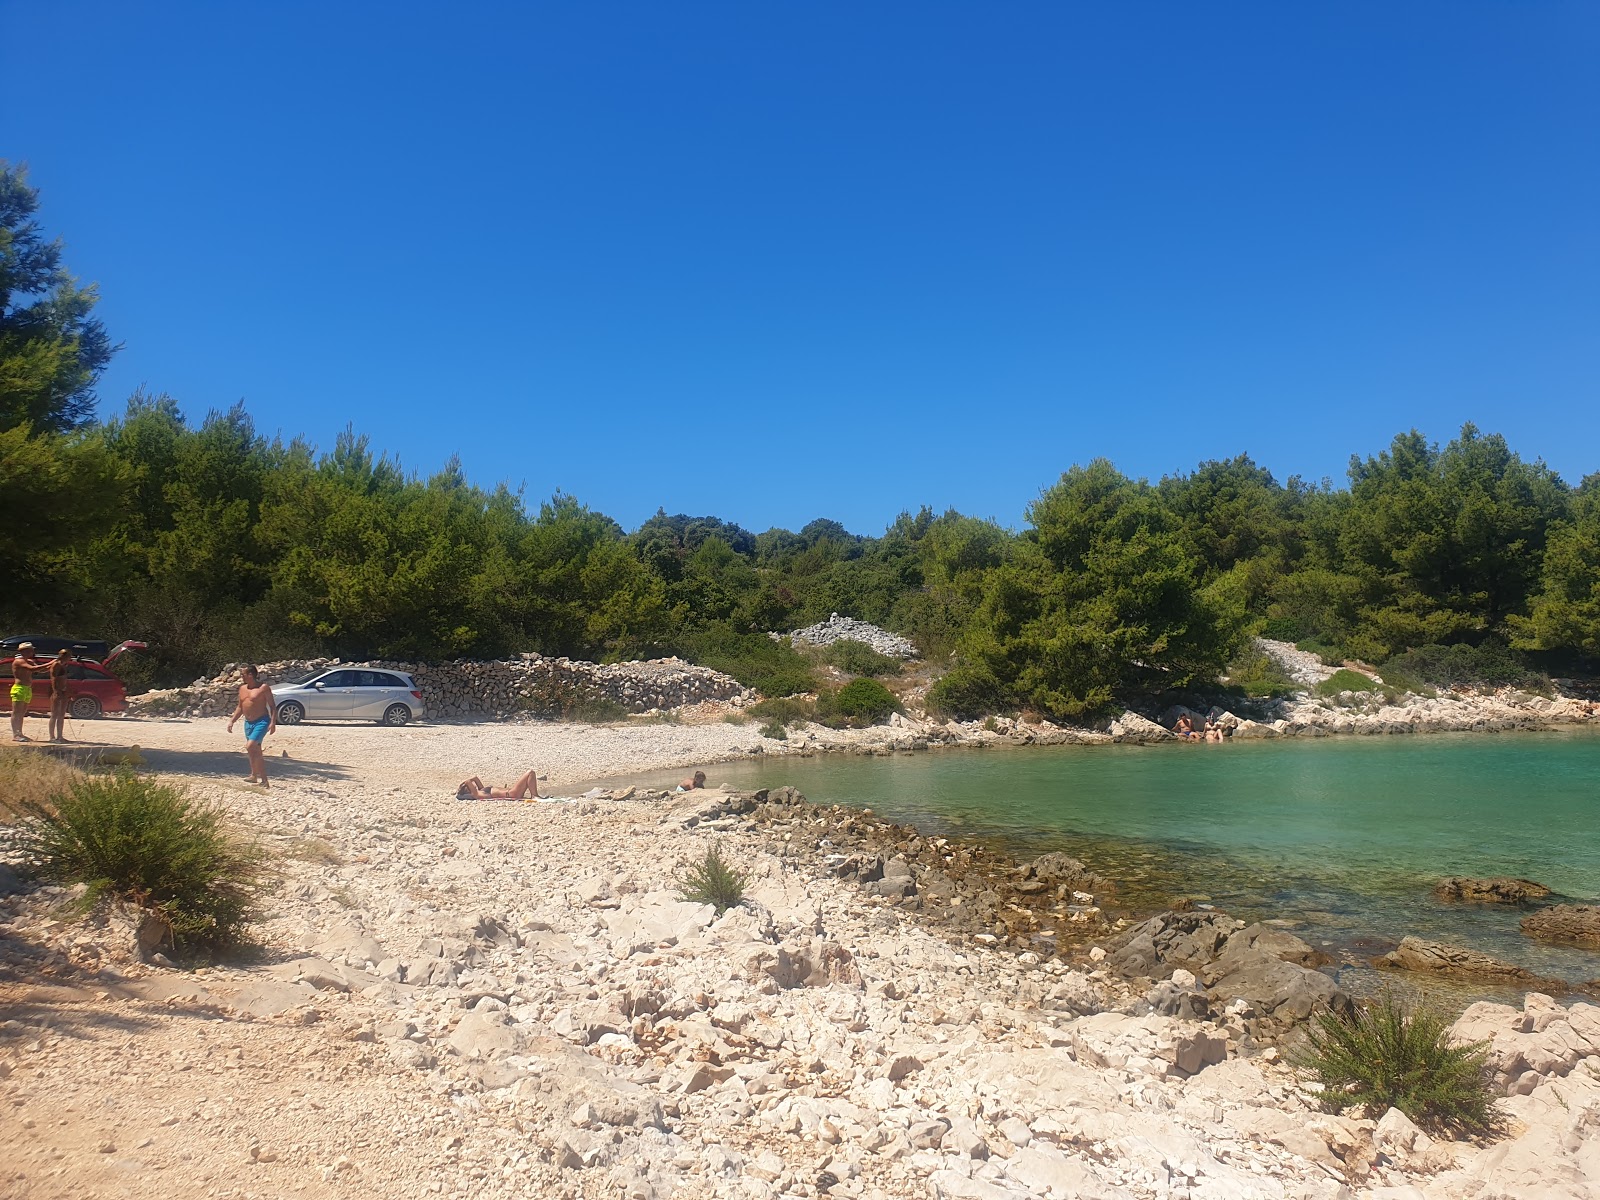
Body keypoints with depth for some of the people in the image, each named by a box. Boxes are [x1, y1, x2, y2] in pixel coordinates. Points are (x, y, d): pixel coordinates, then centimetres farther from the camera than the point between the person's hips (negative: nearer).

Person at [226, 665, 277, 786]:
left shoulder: (263, 688, -9)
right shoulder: (242, 688, 11)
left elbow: (272, 706, -9)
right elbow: (240, 707, 21)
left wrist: (273, 723, -18)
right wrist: (232, 720, 12)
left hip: (261, 722, -7)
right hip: (248, 723, 7)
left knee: (250, 746, -21)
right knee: (256, 752, 11)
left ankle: (254, 774, -12)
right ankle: (263, 780, 20)